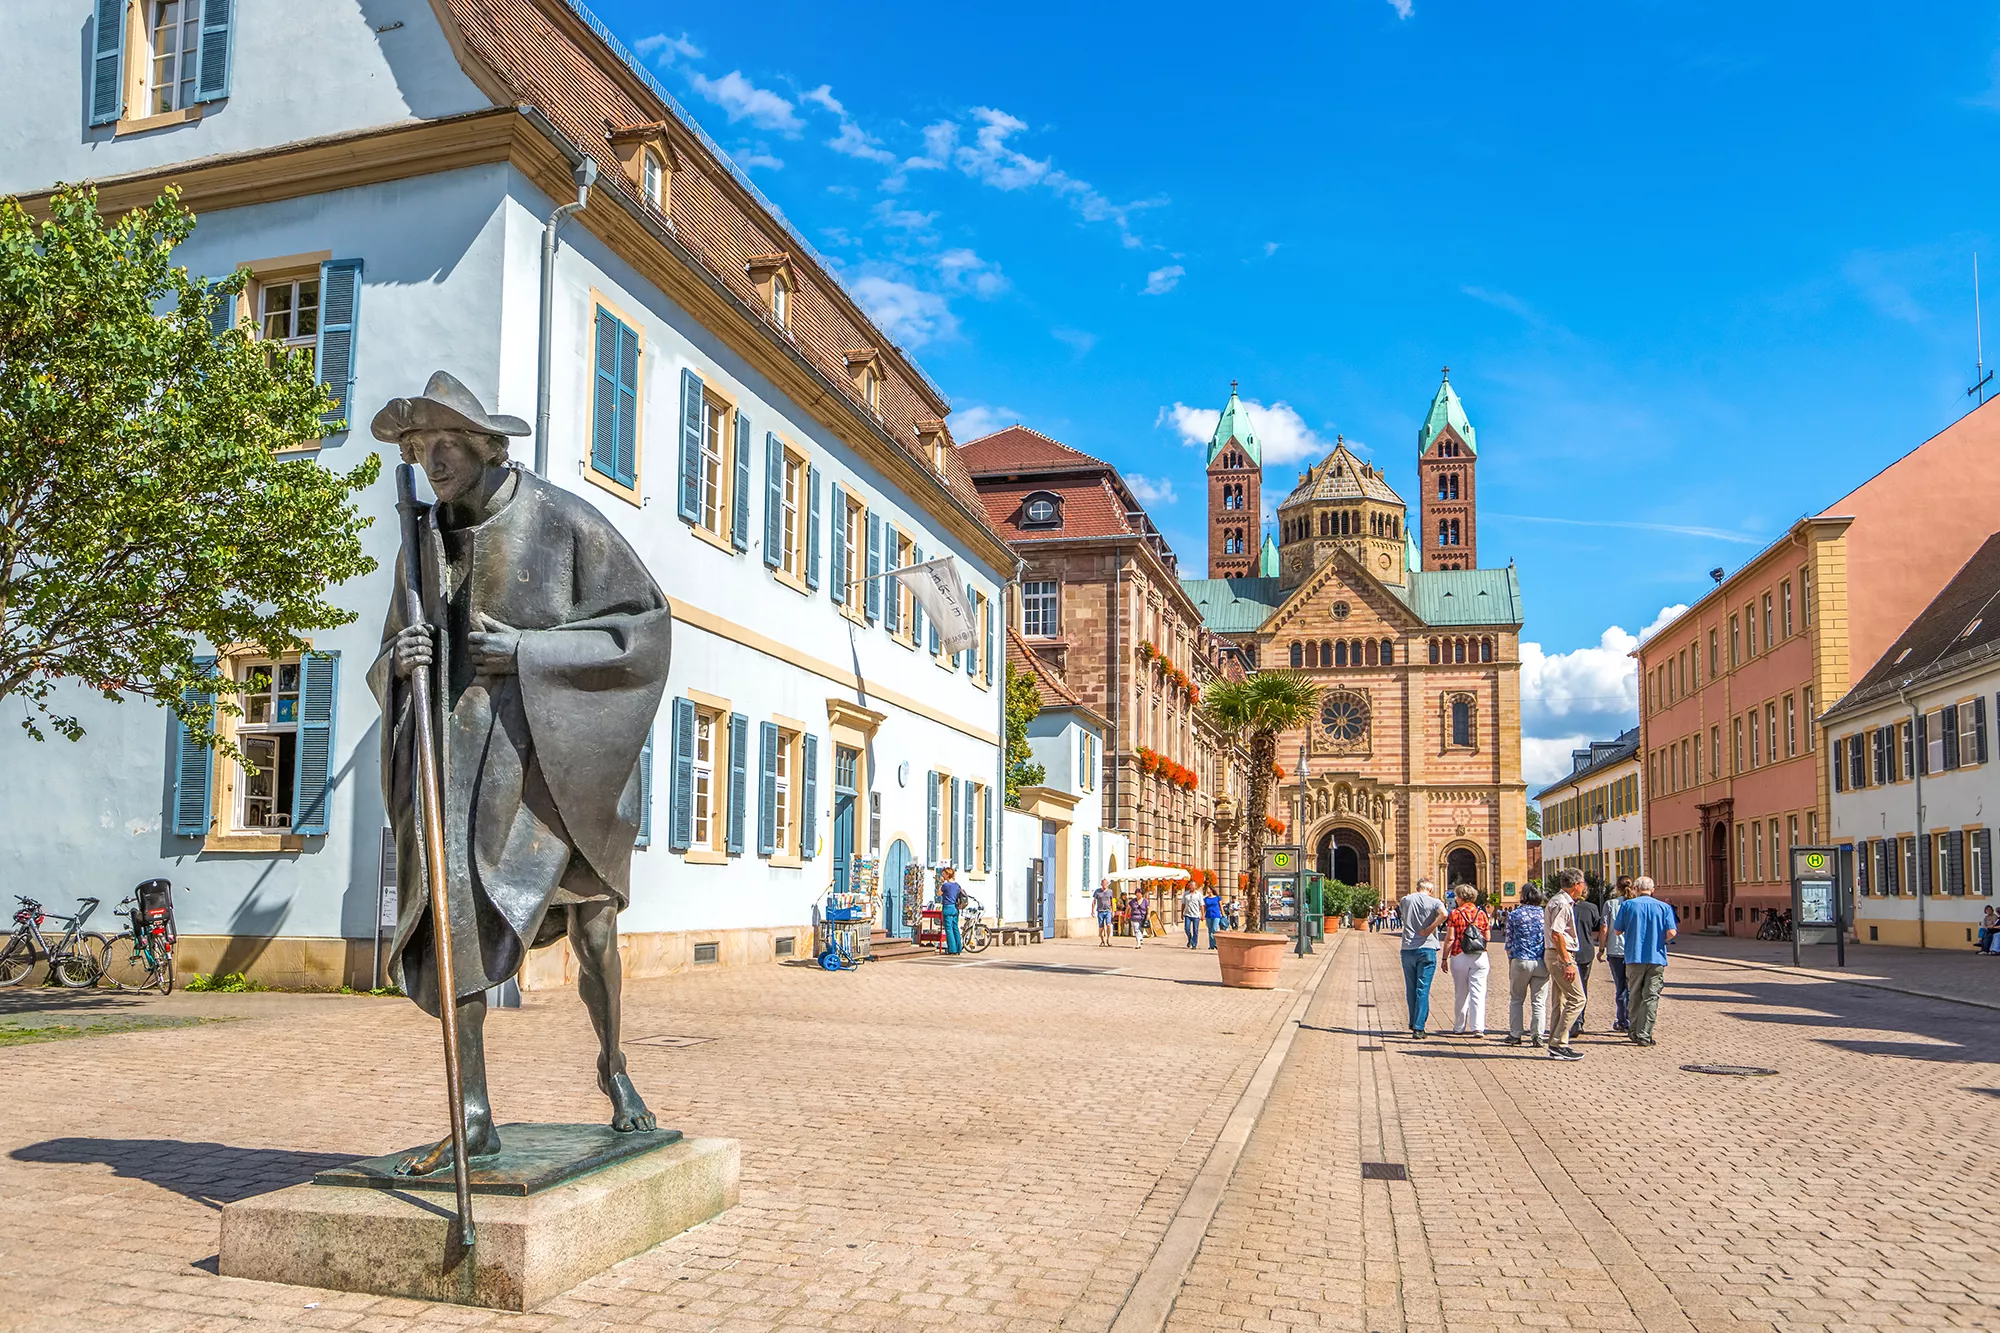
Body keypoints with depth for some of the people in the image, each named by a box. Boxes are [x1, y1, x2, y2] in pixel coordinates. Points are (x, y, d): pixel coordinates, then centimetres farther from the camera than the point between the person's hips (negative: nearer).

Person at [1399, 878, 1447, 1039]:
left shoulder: (1405, 900, 8)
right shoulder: (1434, 902, -2)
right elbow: (1443, 914, -22)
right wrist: (1431, 928, -11)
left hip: (1407, 949, 3)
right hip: (1427, 948, -3)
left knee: (1411, 989, 14)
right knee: (1423, 989, -3)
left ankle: (1414, 1023, 26)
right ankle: (1418, 1027, -7)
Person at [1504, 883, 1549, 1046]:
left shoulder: (1514, 915, 0)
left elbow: (1509, 943, 2)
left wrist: (1510, 964, 12)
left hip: (1520, 961, -1)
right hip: (1542, 963, 1)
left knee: (1516, 1000, 11)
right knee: (1539, 1001, 7)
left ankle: (1515, 1035, 10)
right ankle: (1538, 1035, 2)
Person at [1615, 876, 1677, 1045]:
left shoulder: (1628, 905, 1)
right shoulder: (1664, 907, 1)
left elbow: (1618, 930, 4)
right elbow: (1671, 933, -8)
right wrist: (1661, 941, 13)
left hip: (1634, 957, 1)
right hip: (1656, 957, -1)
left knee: (1635, 996, 14)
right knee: (1651, 997, 0)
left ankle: (1634, 1031, 19)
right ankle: (1644, 1035, -6)